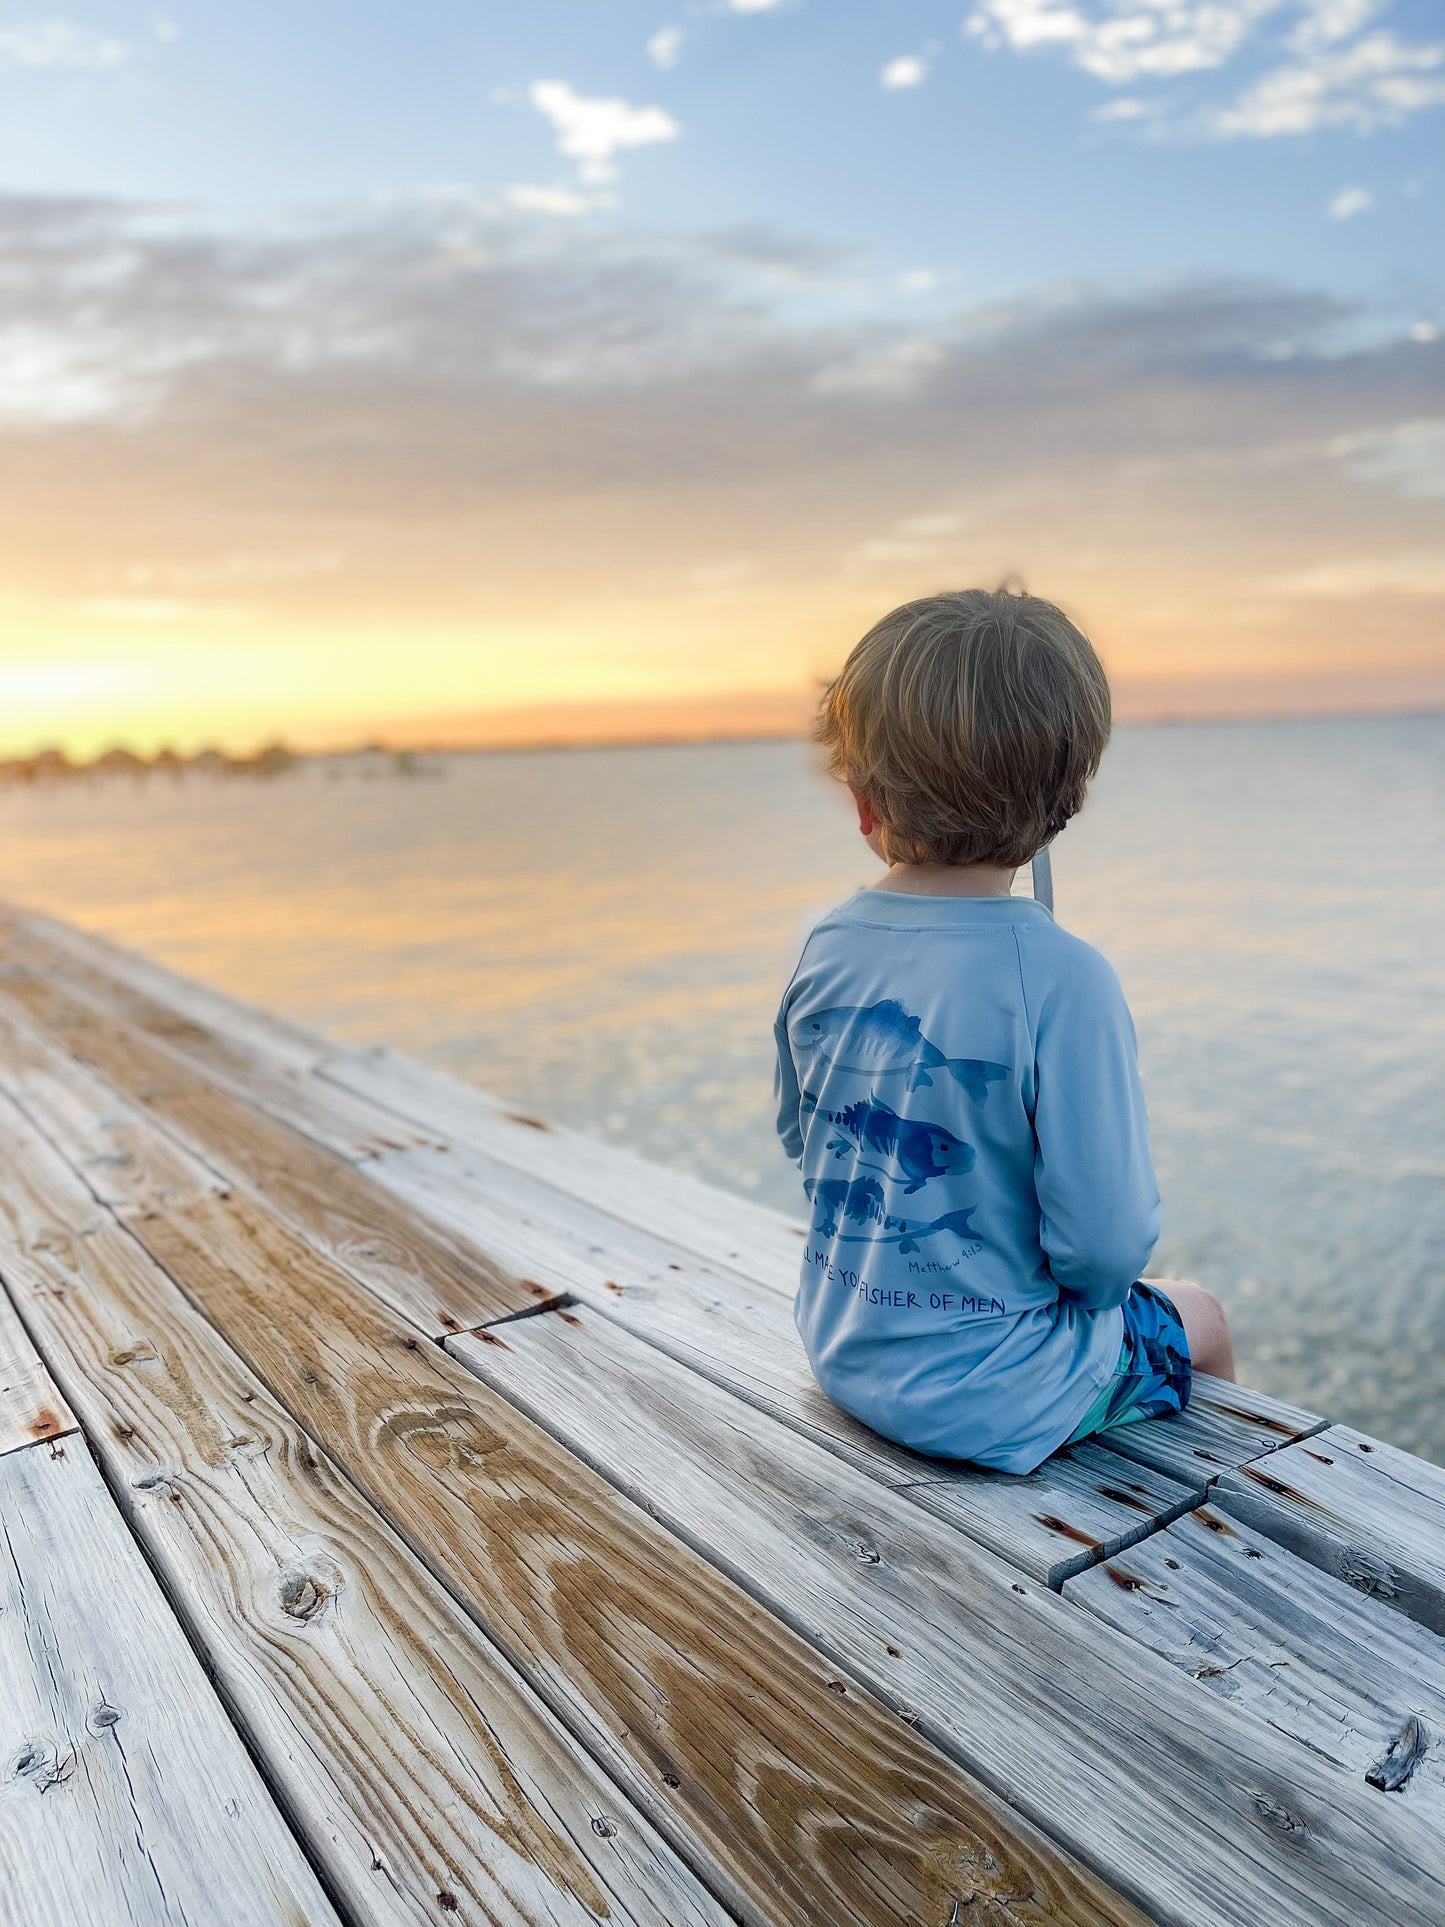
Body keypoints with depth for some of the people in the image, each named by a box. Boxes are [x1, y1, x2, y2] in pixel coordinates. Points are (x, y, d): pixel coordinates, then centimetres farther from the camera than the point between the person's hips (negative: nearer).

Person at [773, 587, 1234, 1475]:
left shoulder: (827, 945, -10)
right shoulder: (1061, 977, -28)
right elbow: (1107, 1243, -23)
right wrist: (1091, 1281, -1)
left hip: (844, 1354, 6)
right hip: (988, 1402, -5)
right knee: (1200, 1319, 25)